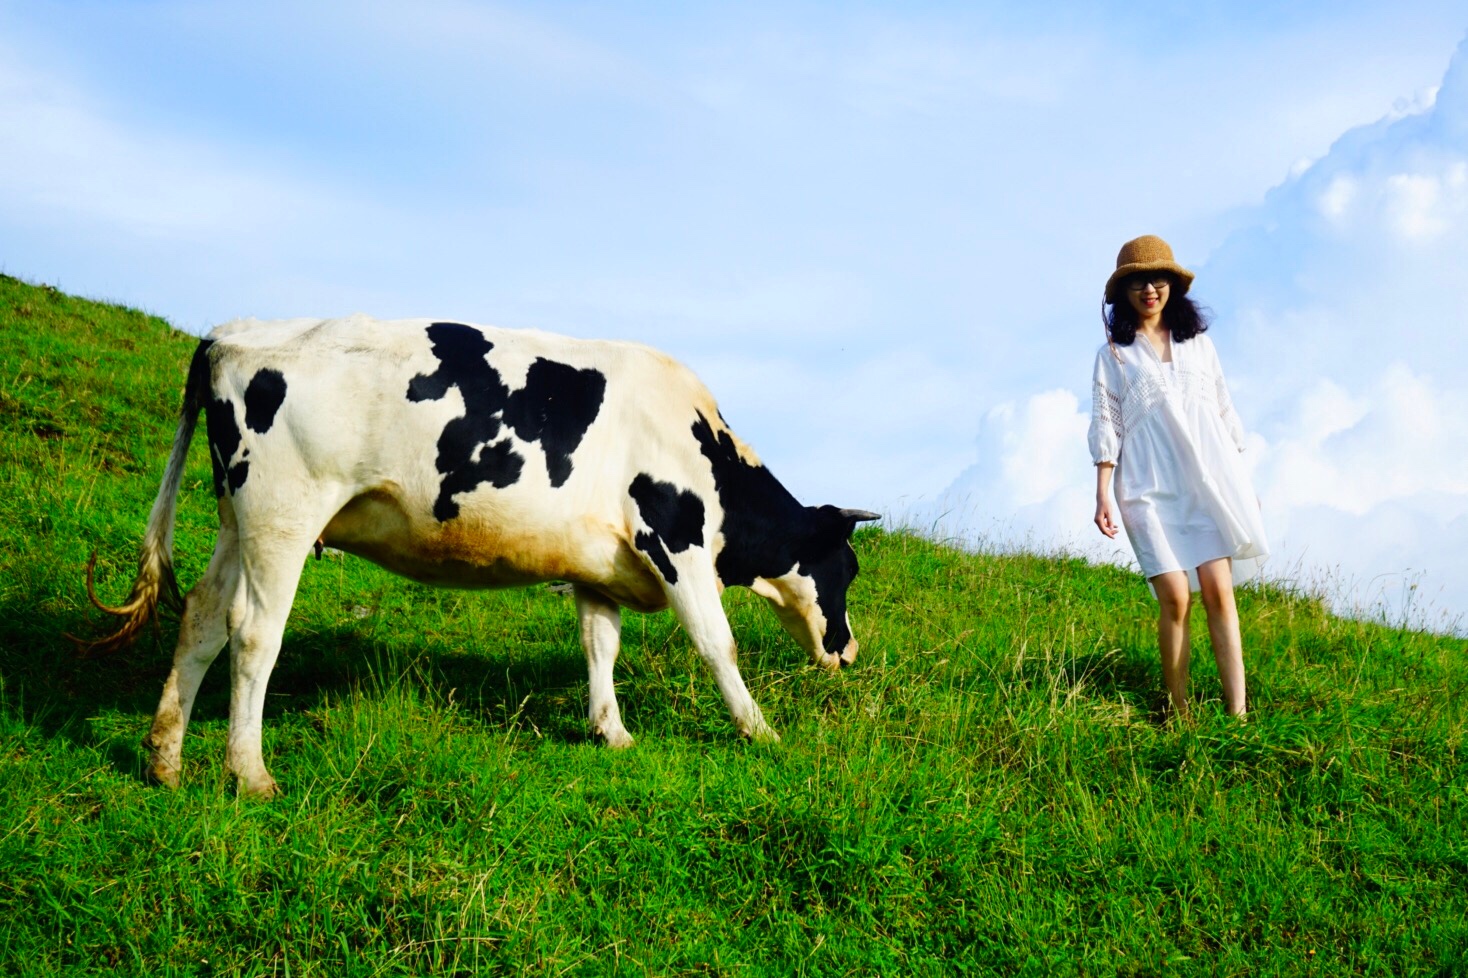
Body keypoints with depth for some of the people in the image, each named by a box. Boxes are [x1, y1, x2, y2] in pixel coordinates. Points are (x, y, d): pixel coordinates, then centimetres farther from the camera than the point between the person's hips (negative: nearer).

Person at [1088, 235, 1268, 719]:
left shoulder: (1199, 344, 16)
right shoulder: (1113, 355, 10)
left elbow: (1225, 413, 18)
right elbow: (1105, 426, 4)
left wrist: (1244, 480, 15)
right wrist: (1102, 495, -5)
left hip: (1208, 478, 2)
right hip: (1151, 484, -2)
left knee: (1218, 590, -10)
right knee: (1175, 596, -11)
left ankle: (1238, 714, -14)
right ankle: (1180, 714, -3)